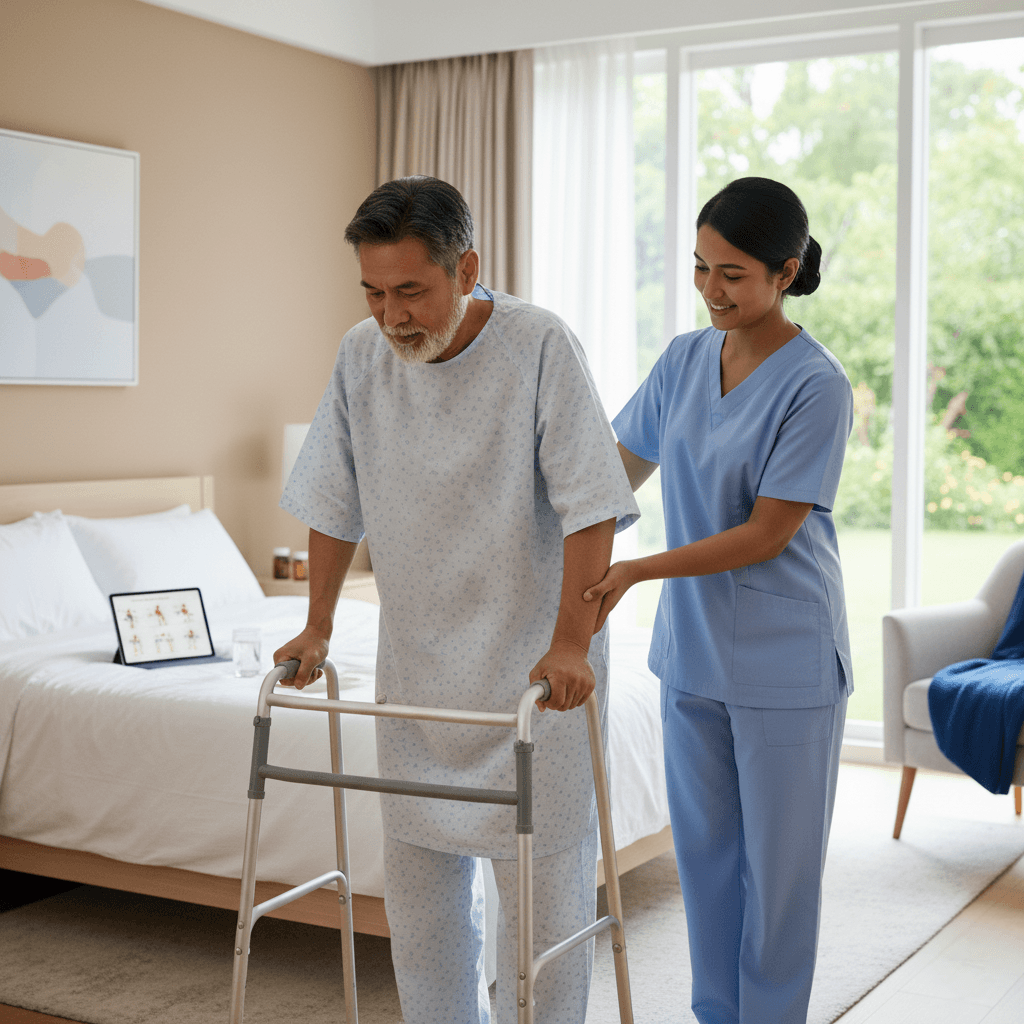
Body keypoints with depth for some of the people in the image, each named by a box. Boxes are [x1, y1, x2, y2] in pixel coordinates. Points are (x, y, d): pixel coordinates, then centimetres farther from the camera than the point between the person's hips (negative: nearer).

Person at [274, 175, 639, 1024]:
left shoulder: (540, 347, -16)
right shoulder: (361, 356, -2)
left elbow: (590, 508, -17)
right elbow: (335, 504, 8)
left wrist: (571, 642, -21)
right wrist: (318, 626, 10)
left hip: (534, 662, -5)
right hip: (415, 660, 5)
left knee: (542, 874, 0)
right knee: (419, 871, 13)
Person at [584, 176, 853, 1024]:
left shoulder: (816, 385, -16)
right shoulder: (684, 360, 3)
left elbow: (767, 535, -18)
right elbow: (620, 471, 11)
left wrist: (635, 572, -22)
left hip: (784, 664, -6)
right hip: (691, 650, 6)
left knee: (778, 860, 7)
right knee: (704, 849, 16)